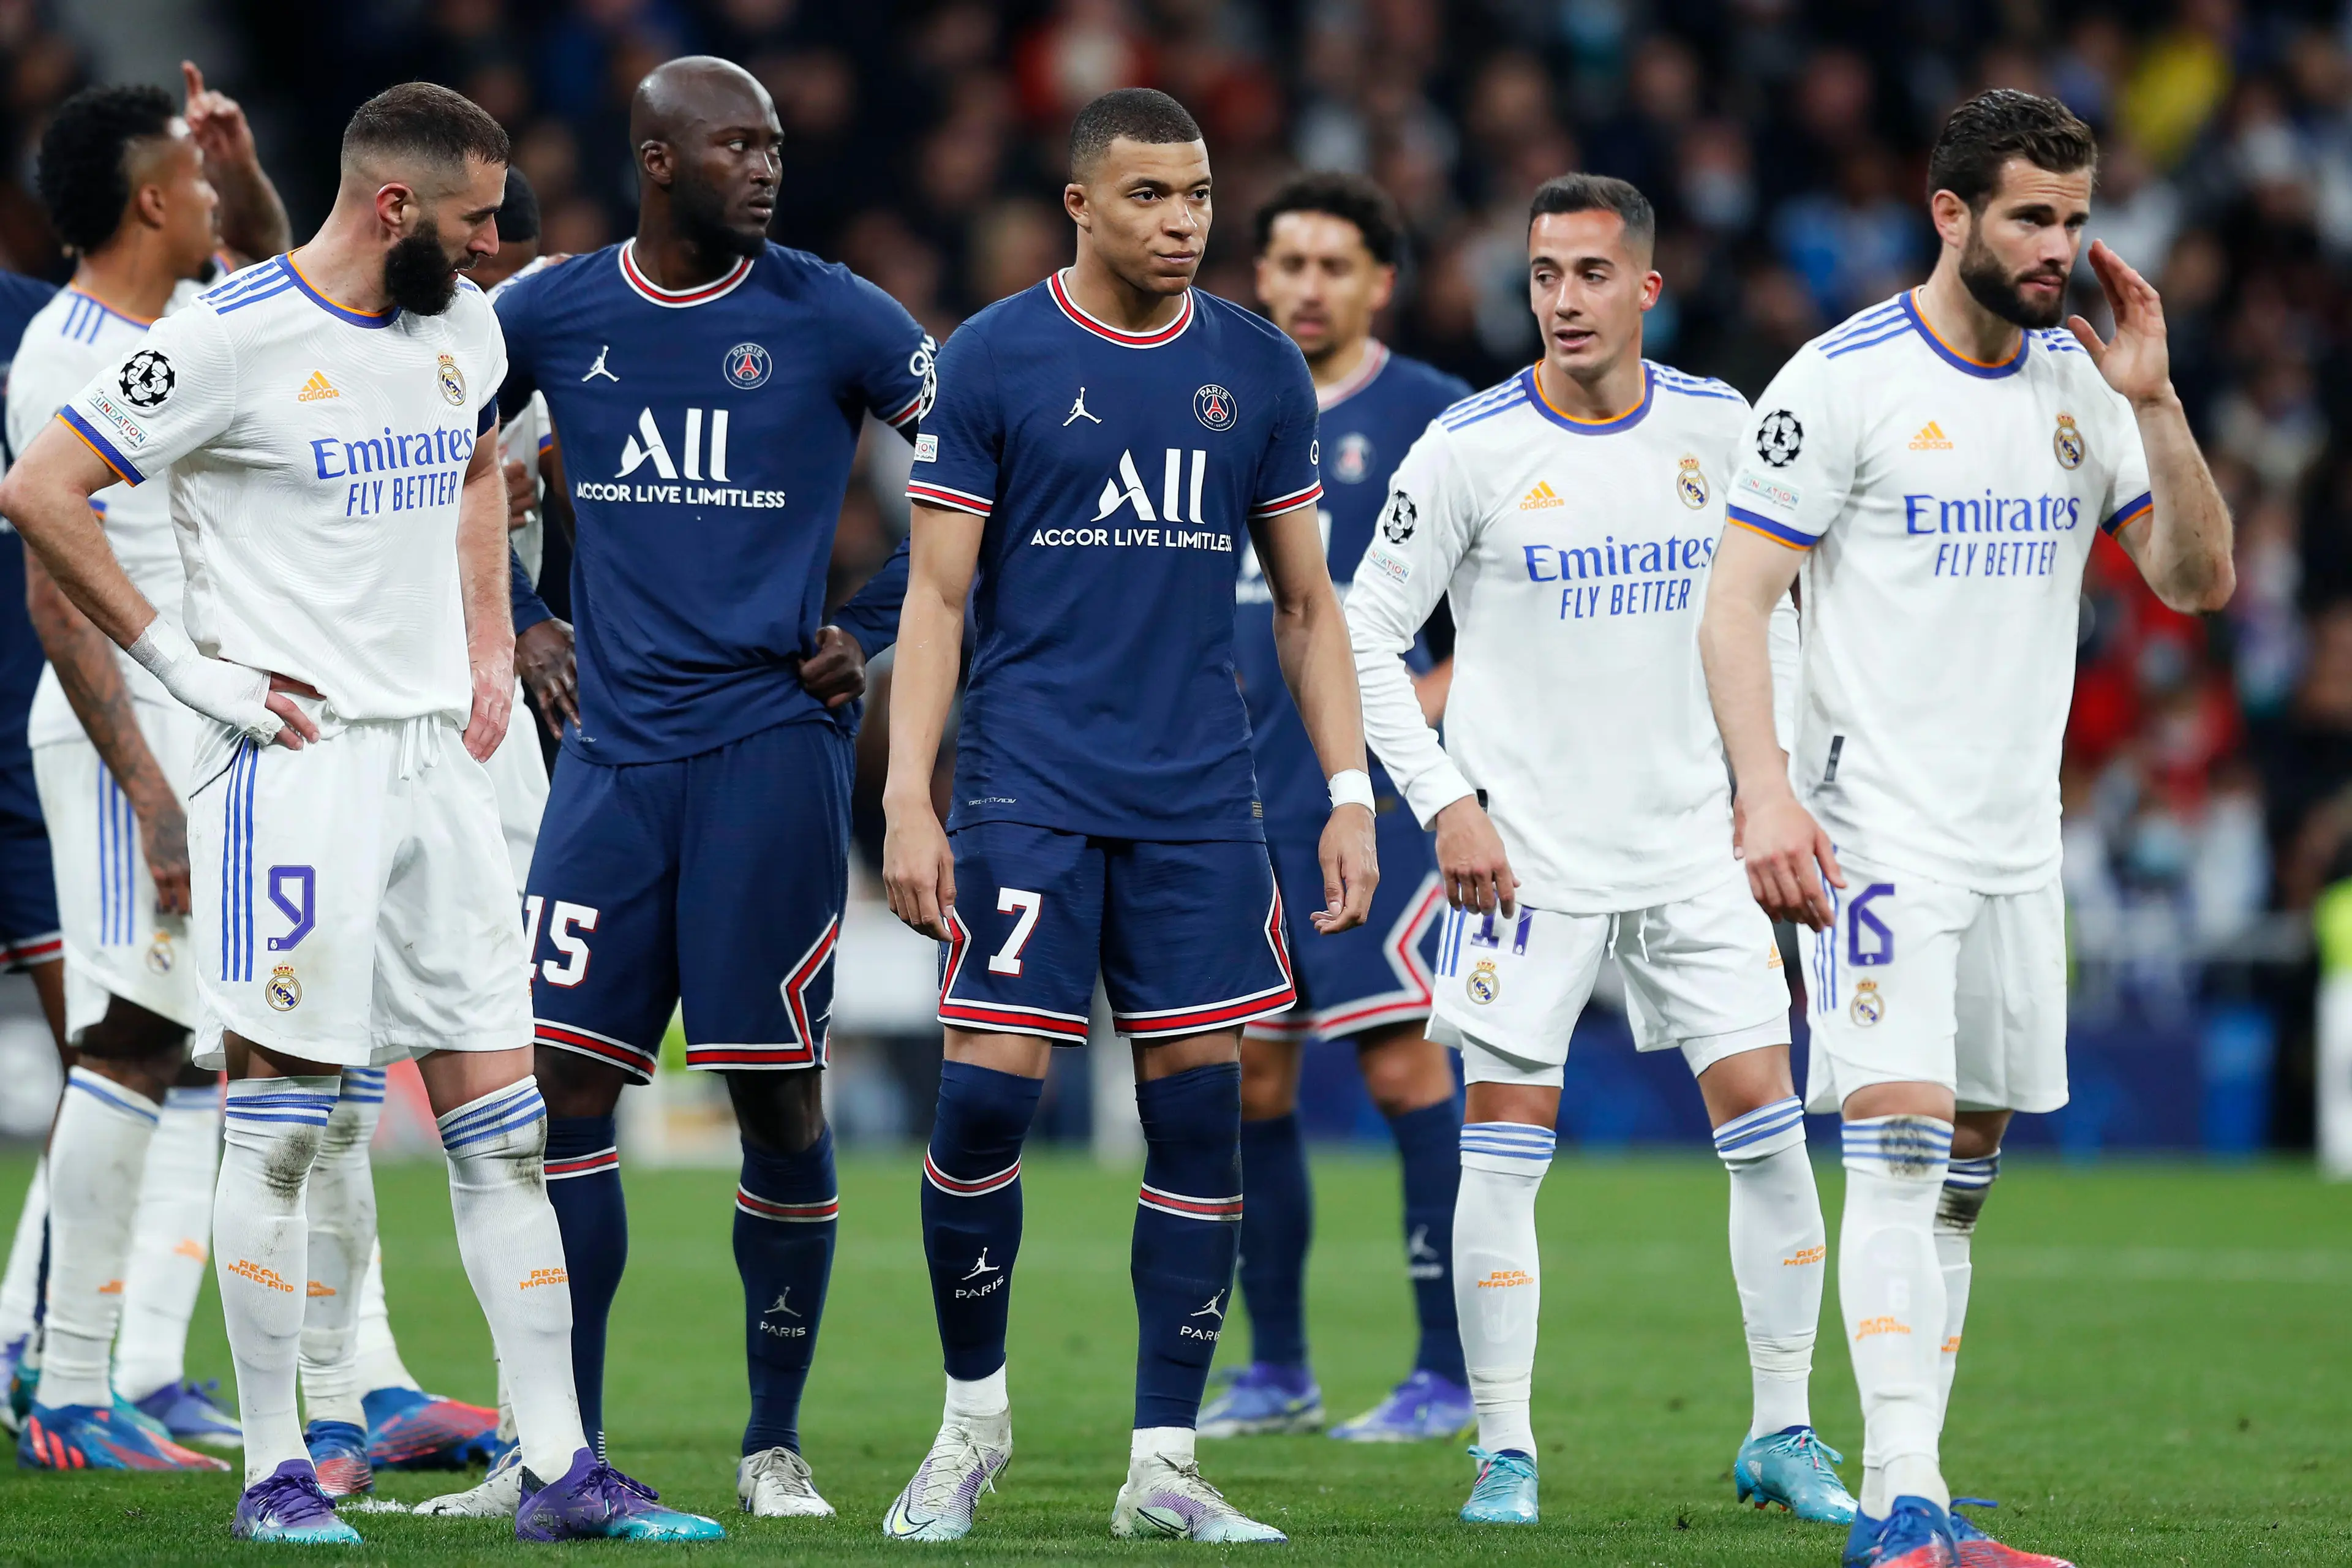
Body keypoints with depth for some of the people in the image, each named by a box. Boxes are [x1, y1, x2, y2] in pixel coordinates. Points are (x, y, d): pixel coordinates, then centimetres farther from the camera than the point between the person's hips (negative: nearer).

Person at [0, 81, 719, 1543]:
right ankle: (276, 1469, 3)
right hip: (297, 756, -7)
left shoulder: (465, 326, 11)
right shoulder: (232, 338, -12)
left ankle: (559, 1464, 5)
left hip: (435, 759, 7)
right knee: (283, 1121, -4)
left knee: (504, 1122, 4)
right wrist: (177, 657, -10)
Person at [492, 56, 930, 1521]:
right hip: (616, 744, 3)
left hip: (770, 739, -2)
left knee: (777, 1095, -1)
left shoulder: (832, 318, -2)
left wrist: (879, 633, 1)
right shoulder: (552, 315, 6)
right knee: (563, 1082, -3)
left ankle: (777, 1445, 12)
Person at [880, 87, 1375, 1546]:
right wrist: (909, 800, -9)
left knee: (1201, 1111, 0)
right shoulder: (996, 359, -1)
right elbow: (937, 597, -1)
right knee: (990, 1094, -9)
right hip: (1028, 788, -3)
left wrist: (1352, 795, 6)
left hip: (1198, 796, 3)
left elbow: (1308, 605, 14)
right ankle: (974, 1415, 11)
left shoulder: (1260, 371, 8)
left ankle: (1164, 1464, 6)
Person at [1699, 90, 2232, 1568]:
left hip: (2017, 839, 7)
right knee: (1900, 1144, -17)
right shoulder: (1845, 379, -8)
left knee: (1967, 1168, 8)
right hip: (1877, 831, -6)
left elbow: (2199, 581, 6)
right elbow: (1736, 603, -9)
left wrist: (2154, 404, -6)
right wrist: (1765, 790, -20)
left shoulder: (2080, 382, 9)